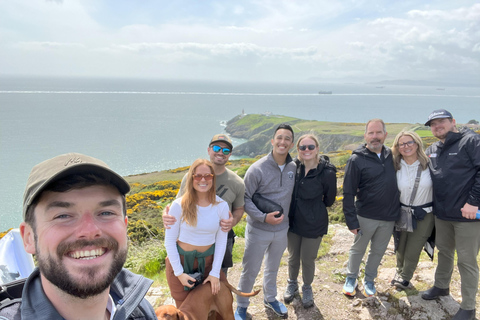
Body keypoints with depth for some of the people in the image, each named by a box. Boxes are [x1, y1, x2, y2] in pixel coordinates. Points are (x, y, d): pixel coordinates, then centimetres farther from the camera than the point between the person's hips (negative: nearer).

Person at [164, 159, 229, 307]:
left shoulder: (221, 206, -8)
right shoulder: (179, 205, -15)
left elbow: (221, 241, -2)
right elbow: (169, 241, -8)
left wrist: (215, 272, -4)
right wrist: (179, 273, -9)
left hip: (207, 261, 2)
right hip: (180, 260, -2)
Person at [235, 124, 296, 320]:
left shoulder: (293, 168, -6)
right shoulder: (257, 169, -20)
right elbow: (245, 199, -16)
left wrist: (287, 217, 0)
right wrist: (263, 217, -24)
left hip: (282, 230, 4)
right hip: (258, 230, -4)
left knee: (273, 268, 25)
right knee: (250, 271, 9)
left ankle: (270, 299, 48)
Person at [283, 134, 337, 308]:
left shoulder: (327, 172, -18)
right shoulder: (294, 166, -9)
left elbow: (329, 199, -3)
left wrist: (314, 208, 7)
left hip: (313, 224, -3)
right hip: (293, 220, 3)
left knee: (308, 259, 12)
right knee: (293, 256, 20)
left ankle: (307, 288, 40)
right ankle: (292, 284, 45)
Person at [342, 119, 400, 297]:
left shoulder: (391, 155, 3)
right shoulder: (357, 159, -12)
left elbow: (399, 181, 16)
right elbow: (348, 193, -11)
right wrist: (351, 220, -14)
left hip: (389, 217, 4)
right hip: (366, 216, -4)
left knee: (378, 251, 17)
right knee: (358, 249, 13)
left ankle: (369, 280, 37)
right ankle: (351, 278, 35)